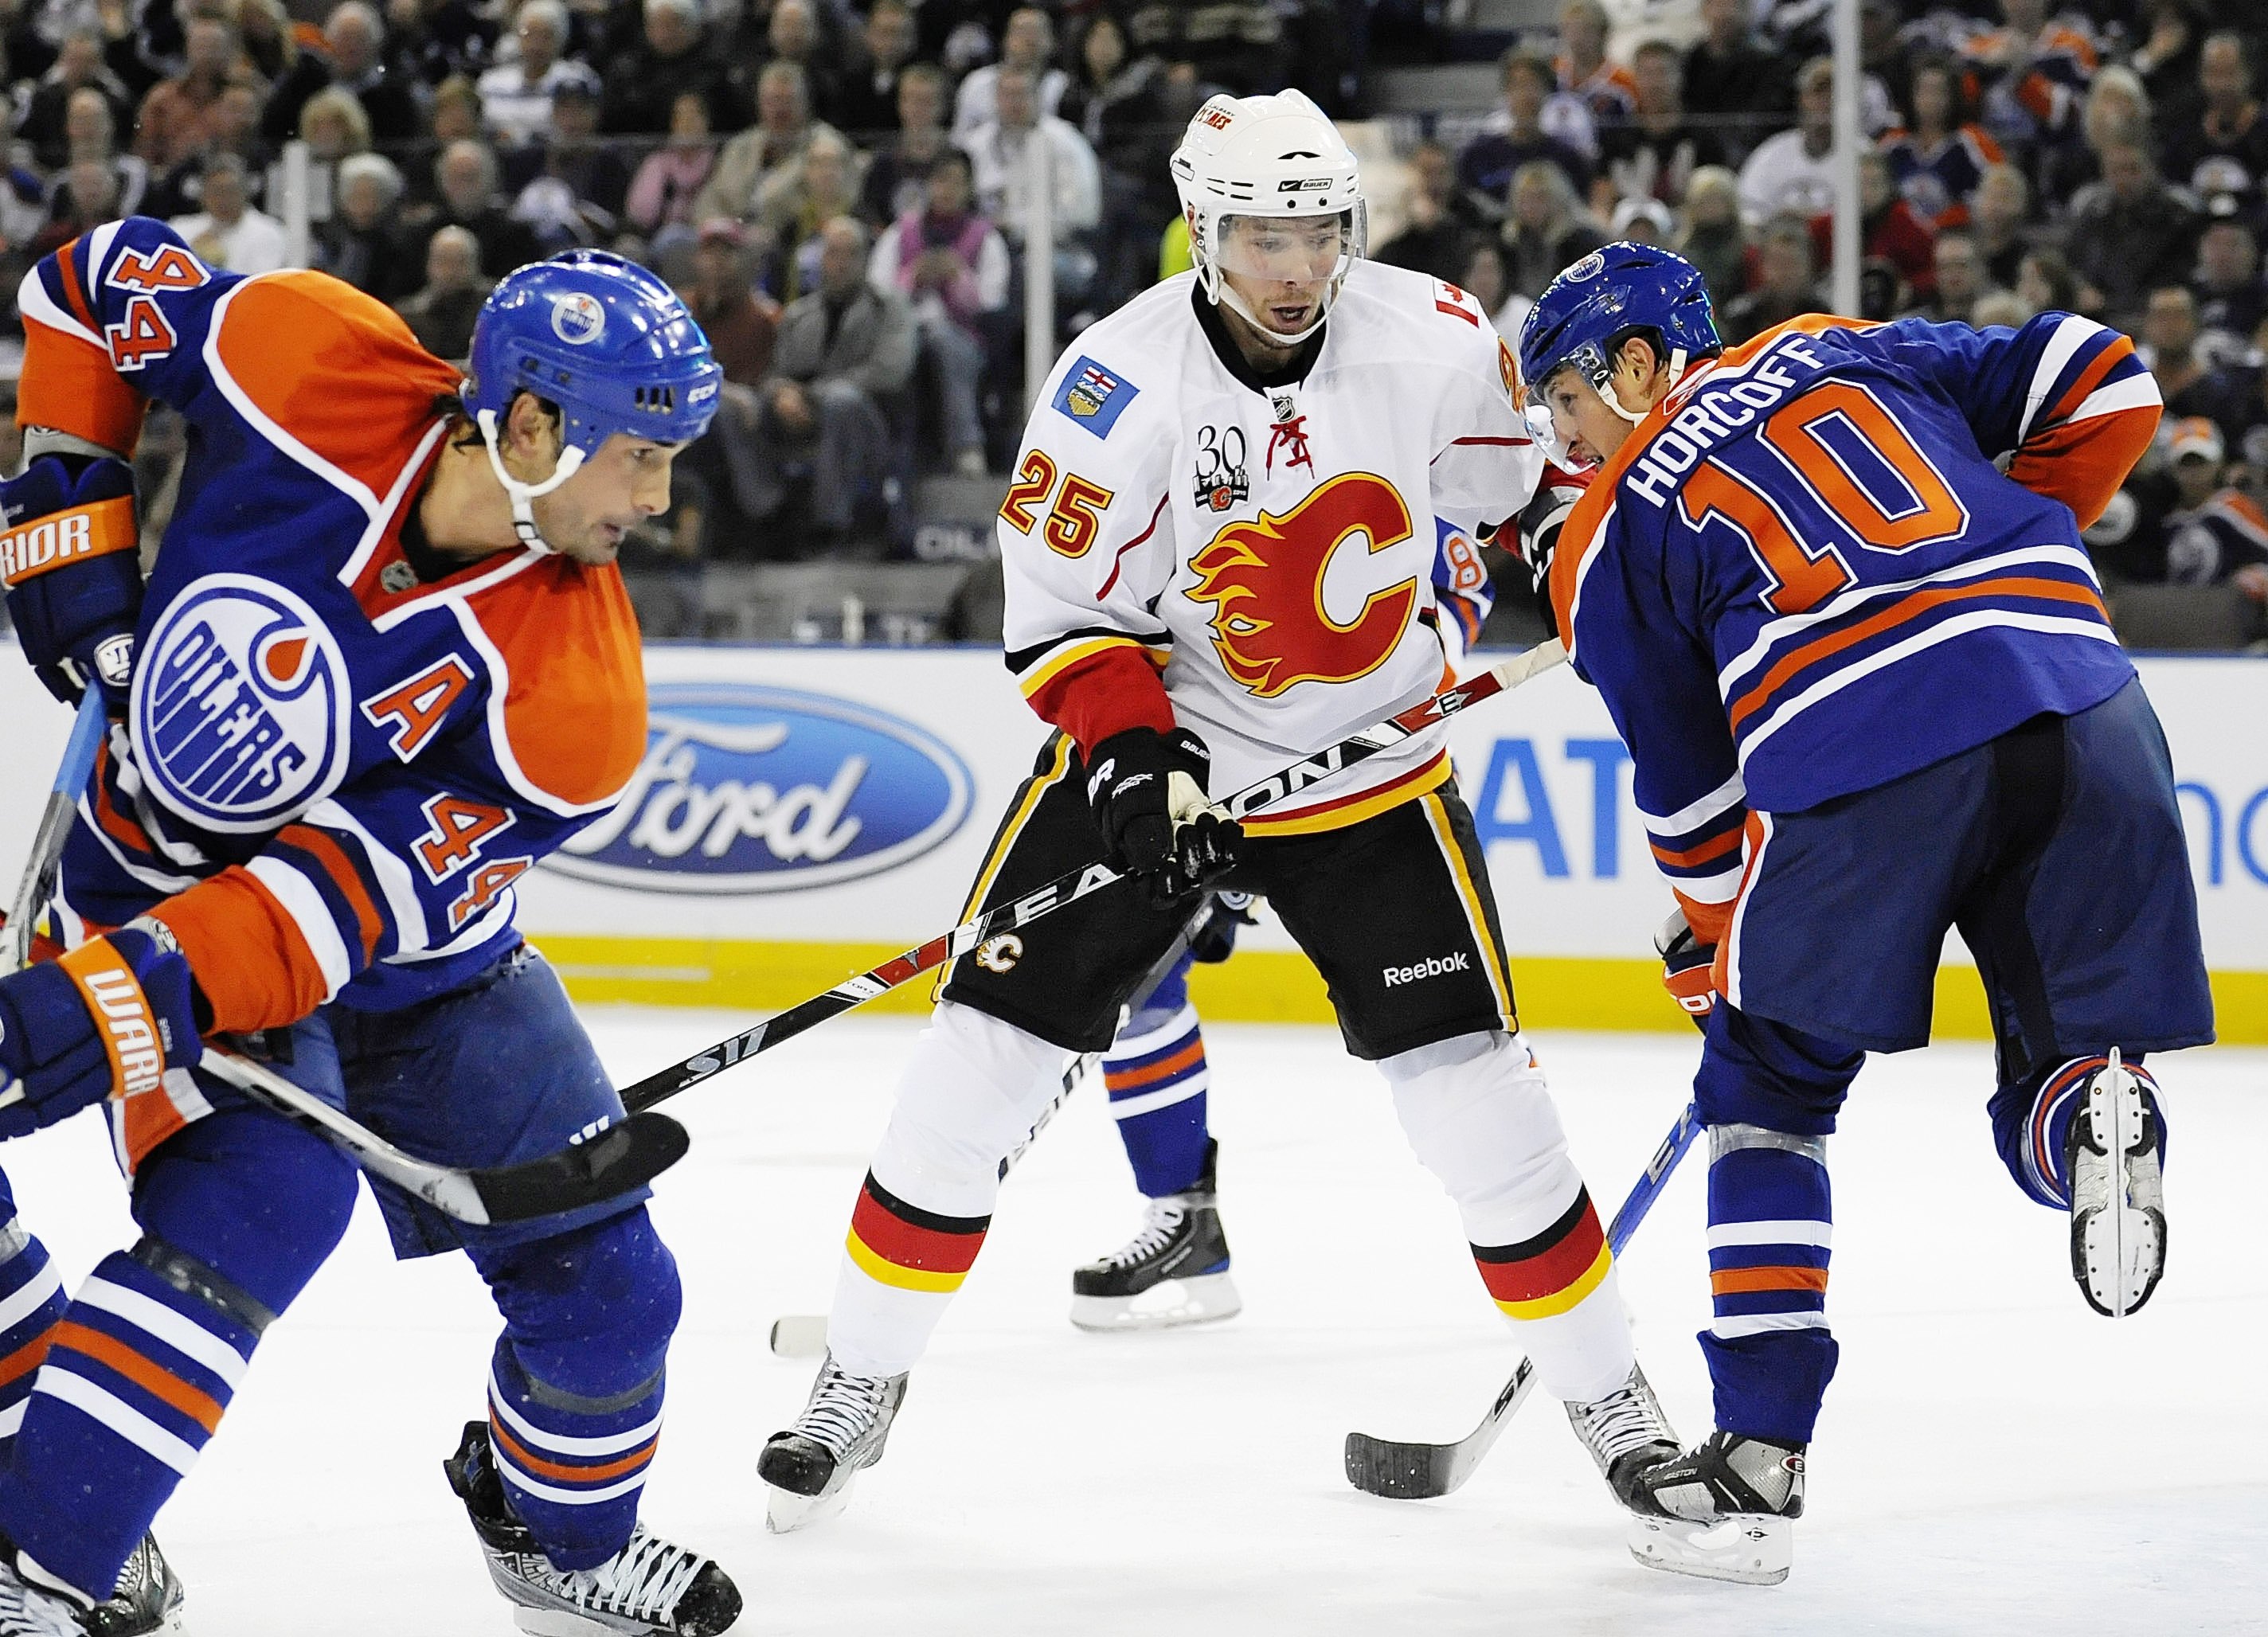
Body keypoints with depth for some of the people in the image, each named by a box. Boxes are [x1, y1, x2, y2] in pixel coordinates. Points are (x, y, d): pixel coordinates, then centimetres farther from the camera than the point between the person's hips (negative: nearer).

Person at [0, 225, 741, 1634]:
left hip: (421, 954, 3)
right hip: (164, 881, -3)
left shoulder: (574, 685, -24)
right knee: (259, 1202, -29)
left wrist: (133, 1001, -40)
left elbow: (356, 897, -30)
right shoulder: (307, 371, -25)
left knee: (604, 1278, 7)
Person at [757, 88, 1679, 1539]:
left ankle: (1607, 1392, 12)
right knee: (980, 1065, -6)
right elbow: (1063, 615, -14)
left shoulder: (1433, 342, -13)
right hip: (1154, 749, -1)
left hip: (1372, 778, 1)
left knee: (1476, 1088, -5)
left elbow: (1526, 475, 12)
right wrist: (1136, 764, -25)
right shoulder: (1119, 383, -19)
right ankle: (864, 1379, 10)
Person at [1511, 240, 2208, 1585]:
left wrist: (1716, 952, 35)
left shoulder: (1609, 541, 17)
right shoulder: (1849, 353, 26)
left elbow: (1691, 790, 20)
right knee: (2060, 1084, 16)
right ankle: (2093, 1114, -22)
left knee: (1766, 1086, 18)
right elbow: (2104, 385, 19)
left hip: (1864, 761, -3)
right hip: (2080, 704, 3)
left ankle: (1757, 1468, 13)